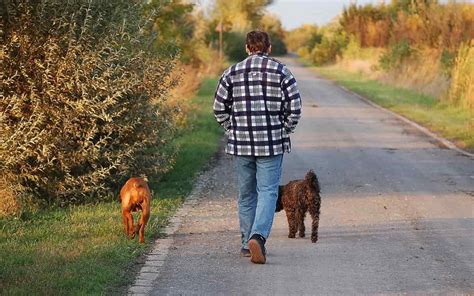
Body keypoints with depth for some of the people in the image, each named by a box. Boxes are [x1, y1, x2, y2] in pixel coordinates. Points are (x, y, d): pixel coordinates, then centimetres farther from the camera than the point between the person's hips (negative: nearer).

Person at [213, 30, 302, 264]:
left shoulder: (232, 73, 4)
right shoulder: (281, 72, -1)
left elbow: (219, 108, 4)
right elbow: (295, 107, -5)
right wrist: (285, 131, 9)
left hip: (240, 143, 2)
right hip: (272, 143, -2)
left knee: (246, 194, 13)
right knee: (268, 192, -1)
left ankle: (248, 243, 20)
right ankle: (258, 235, -23)